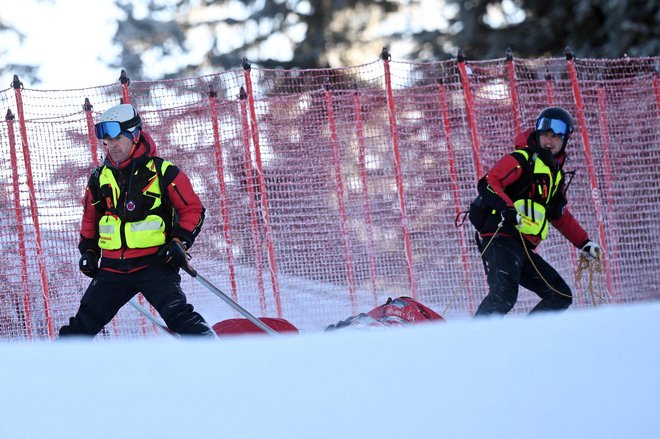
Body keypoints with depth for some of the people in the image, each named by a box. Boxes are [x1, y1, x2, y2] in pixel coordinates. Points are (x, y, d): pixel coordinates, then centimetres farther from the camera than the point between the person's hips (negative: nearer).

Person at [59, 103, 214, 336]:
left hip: (154, 263, -5)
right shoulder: (100, 178, 10)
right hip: (113, 268, 5)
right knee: (83, 324, 5)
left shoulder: (162, 172, -5)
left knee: (178, 315, -22)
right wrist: (89, 251, 17)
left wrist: (179, 243, -10)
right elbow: (90, 217, 26)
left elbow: (193, 209, 0)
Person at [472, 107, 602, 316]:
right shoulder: (521, 159, -2)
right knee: (504, 295, -29)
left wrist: (584, 243, 32)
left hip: (524, 249, 9)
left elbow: (560, 216, 36)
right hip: (501, 240, -9)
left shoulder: (557, 175, 24)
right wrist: (506, 208, -31)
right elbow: (488, 183, -15)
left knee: (561, 296, 7)